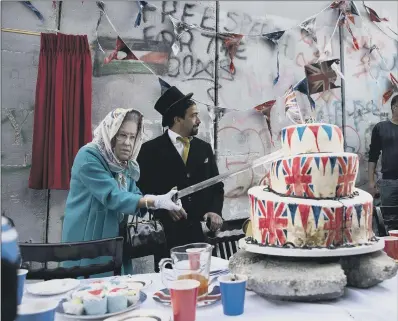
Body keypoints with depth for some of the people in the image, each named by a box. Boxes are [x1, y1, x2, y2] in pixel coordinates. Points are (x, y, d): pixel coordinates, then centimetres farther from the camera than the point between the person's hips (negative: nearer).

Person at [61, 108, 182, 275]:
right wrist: (156, 201, -32)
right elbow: (112, 196, -25)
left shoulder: (125, 165, 8)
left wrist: (166, 204, -14)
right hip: (87, 245, -7)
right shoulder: (89, 156, -16)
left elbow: (135, 197, 3)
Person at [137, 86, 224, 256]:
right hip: (168, 232, -4)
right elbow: (142, 188, -4)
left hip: (202, 230, 4)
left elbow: (216, 185, 12)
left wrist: (215, 211, -5)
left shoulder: (204, 148, 11)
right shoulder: (151, 149, -2)